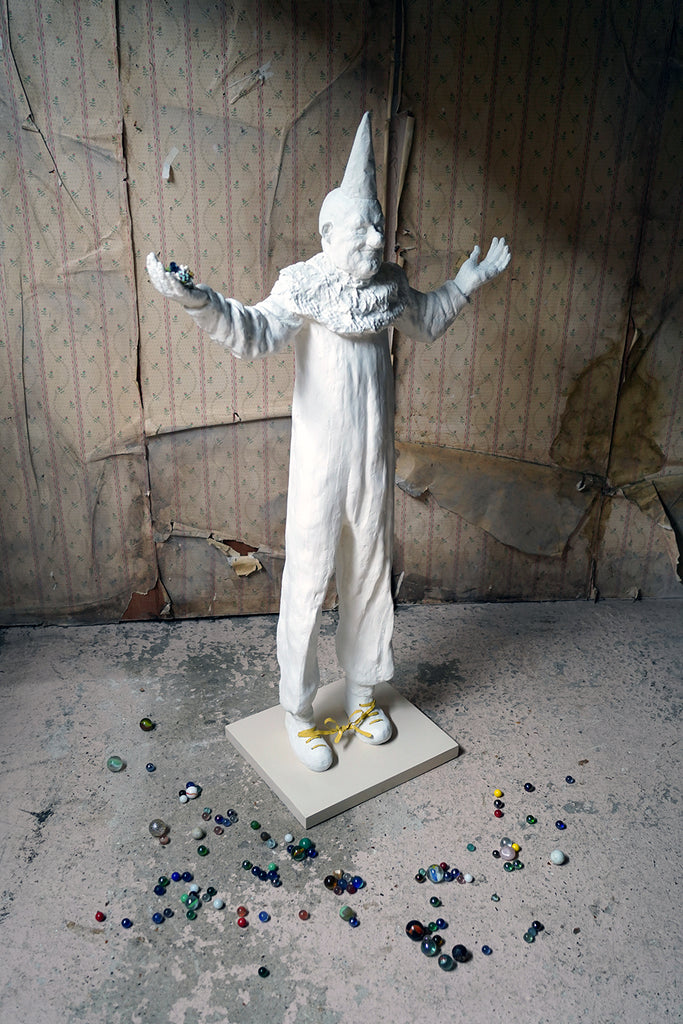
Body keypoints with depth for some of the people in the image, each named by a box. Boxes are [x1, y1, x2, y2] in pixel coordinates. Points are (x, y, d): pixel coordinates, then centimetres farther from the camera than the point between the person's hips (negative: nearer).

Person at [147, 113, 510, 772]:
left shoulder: (389, 287, 6)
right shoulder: (305, 287, -11)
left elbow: (428, 323, 26)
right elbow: (256, 333, -28)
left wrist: (470, 279, 27)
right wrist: (198, 300, -44)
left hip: (373, 460, 6)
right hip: (320, 463, -5)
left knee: (369, 575, 16)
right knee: (307, 582, 3)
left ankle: (362, 696, 36)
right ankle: (298, 712, 23)